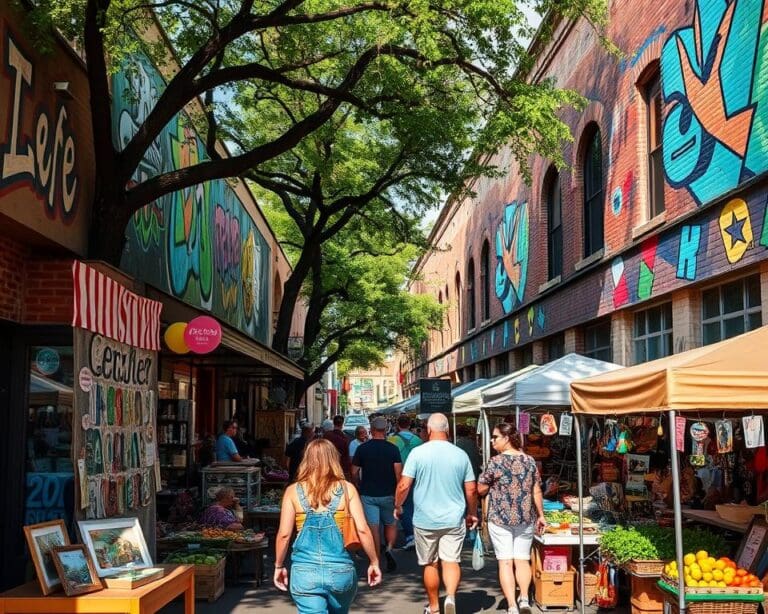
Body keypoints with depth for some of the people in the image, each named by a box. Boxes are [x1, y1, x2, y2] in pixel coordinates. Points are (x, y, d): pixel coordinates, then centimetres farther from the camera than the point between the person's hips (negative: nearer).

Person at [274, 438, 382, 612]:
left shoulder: (293, 491, 0)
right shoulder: (347, 489, 1)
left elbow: (284, 534, -2)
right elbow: (362, 530, -4)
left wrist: (279, 566, 12)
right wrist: (374, 562, 7)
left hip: (305, 572, -1)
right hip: (340, 570, 1)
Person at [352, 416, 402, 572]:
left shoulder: (362, 448, -3)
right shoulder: (393, 449, -5)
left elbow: (354, 472, 1)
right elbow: (399, 473, -10)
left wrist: (360, 486, 19)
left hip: (368, 494, 0)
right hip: (388, 494, 0)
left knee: (373, 528, 2)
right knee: (391, 524, 18)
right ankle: (389, 548, -5)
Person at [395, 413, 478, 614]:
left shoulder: (418, 453, -8)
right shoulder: (461, 454, 0)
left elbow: (404, 486, -10)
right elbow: (471, 490, 3)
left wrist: (398, 506, 7)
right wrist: (472, 514, 17)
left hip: (425, 520, -1)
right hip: (454, 519, 1)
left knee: (430, 564, 11)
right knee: (451, 561, 4)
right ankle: (451, 596, -20)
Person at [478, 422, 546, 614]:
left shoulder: (495, 462, -9)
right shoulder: (529, 460, 3)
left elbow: (481, 490, -4)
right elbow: (537, 491, 7)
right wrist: (541, 515, 16)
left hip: (500, 519, -4)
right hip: (525, 519, 4)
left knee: (505, 562, 0)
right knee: (522, 560, 12)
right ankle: (524, 598, -3)